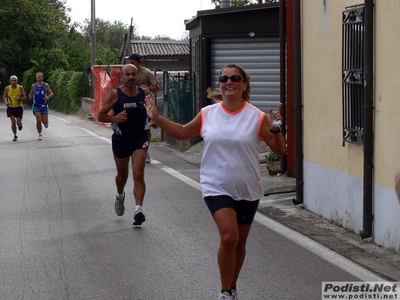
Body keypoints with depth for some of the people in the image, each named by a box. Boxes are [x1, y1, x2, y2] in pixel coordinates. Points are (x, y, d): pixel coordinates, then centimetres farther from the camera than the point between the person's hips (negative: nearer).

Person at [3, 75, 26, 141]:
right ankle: (15, 135, 8)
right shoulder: (7, 88, -3)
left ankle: (20, 125, 36)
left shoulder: (20, 88, -6)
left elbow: (24, 97, -2)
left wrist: (20, 99, -23)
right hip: (10, 107, 1)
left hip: (19, 107, -1)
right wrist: (6, 102, -10)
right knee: (13, 122, -10)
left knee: (18, 123, -3)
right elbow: (4, 96, 10)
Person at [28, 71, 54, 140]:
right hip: (36, 106, 1)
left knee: (45, 122, -2)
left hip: (44, 105, -1)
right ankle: (40, 134, 6)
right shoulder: (33, 85, 2)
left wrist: (48, 97, -21)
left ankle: (46, 123, 37)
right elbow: (31, 94, 12)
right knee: (38, 120, -11)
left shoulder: (46, 85, -4)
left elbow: (51, 93, 0)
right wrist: (30, 96, -12)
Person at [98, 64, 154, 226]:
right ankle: (120, 196, 49)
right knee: (122, 174, 18)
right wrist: (115, 118, -25)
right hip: (121, 139, 0)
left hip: (140, 138, 0)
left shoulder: (144, 93, -2)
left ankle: (138, 209, -19)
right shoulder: (115, 94, -9)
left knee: (138, 174, -13)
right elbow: (100, 115, -7)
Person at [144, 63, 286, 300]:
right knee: (229, 236, -19)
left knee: (239, 243, 14)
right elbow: (183, 132, 15)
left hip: (248, 190, 1)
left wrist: (276, 129, -22)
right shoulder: (207, 114, -2)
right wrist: (157, 118, 6)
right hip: (217, 187, -1)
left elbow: (280, 150, -4)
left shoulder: (257, 117, -8)